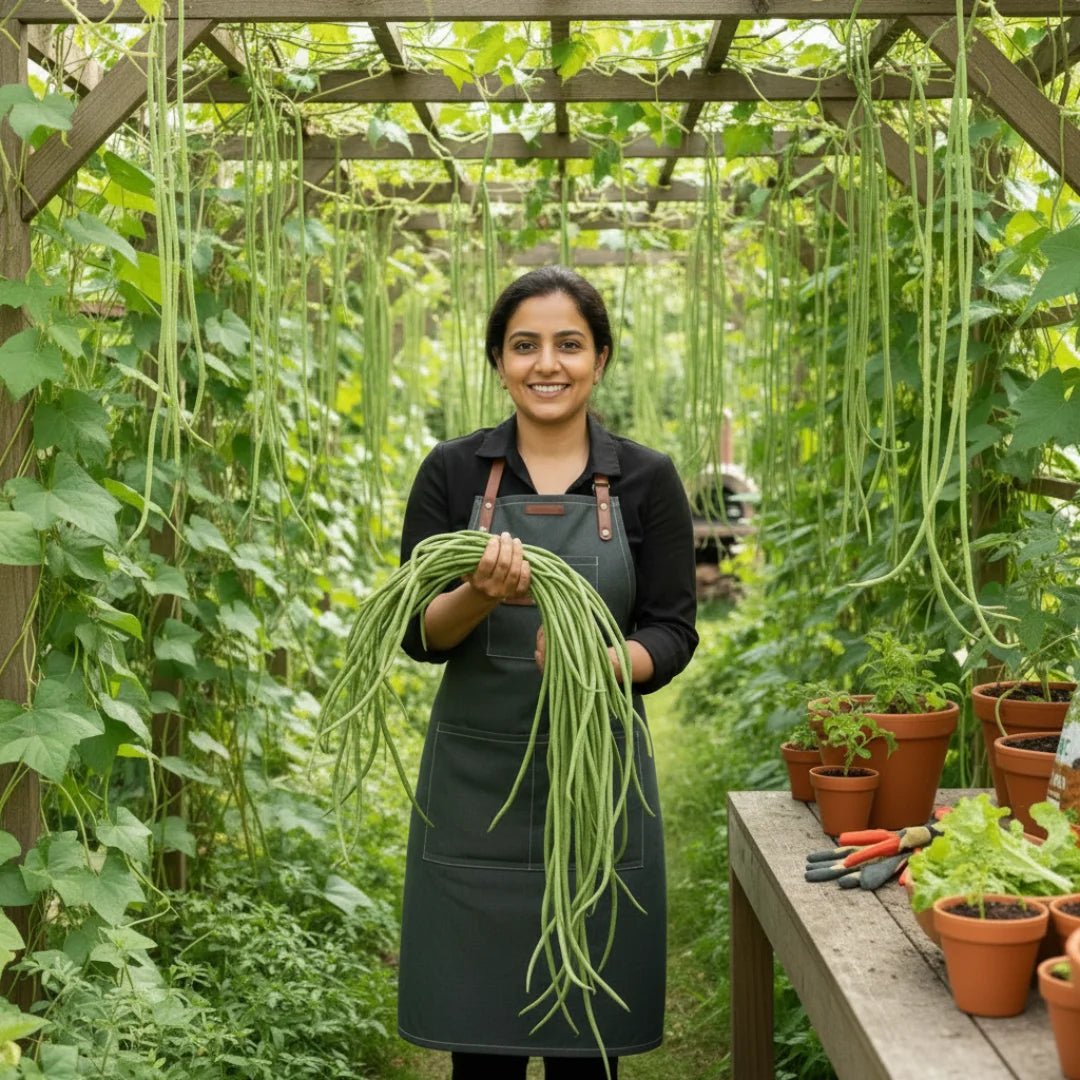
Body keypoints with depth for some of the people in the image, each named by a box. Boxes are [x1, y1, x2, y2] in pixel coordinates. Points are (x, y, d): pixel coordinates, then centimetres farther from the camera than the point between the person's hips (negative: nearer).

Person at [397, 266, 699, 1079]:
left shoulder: (647, 479, 0)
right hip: (475, 777, 0)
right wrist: (482, 595, -23)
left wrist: (599, 662, -22)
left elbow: (674, 633, -2)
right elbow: (417, 634, -2)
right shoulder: (452, 472, 1)